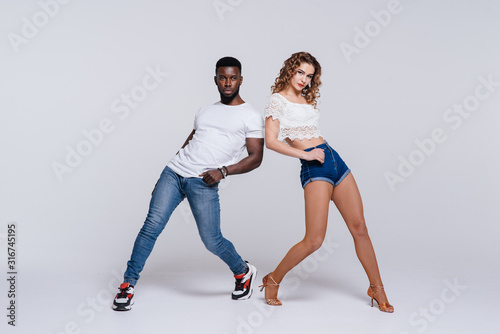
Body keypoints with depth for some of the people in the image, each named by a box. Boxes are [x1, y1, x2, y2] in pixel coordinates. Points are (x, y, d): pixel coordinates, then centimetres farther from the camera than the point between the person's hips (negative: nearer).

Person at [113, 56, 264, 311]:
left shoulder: (251, 116, 4)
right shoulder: (205, 112, 21)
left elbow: (256, 157, -1)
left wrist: (223, 170, -14)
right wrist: (166, 176, 18)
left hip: (204, 183, -4)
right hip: (173, 172, 4)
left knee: (212, 241, -7)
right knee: (152, 225, -8)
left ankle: (243, 272, 23)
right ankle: (128, 284, 2)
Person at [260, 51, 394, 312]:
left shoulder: (307, 99, 20)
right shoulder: (277, 100, 0)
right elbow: (271, 141, -11)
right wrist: (306, 154, -12)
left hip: (335, 161, 7)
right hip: (314, 169, -7)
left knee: (359, 228, 6)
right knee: (314, 240, -14)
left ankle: (376, 289, 19)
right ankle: (273, 280, 7)